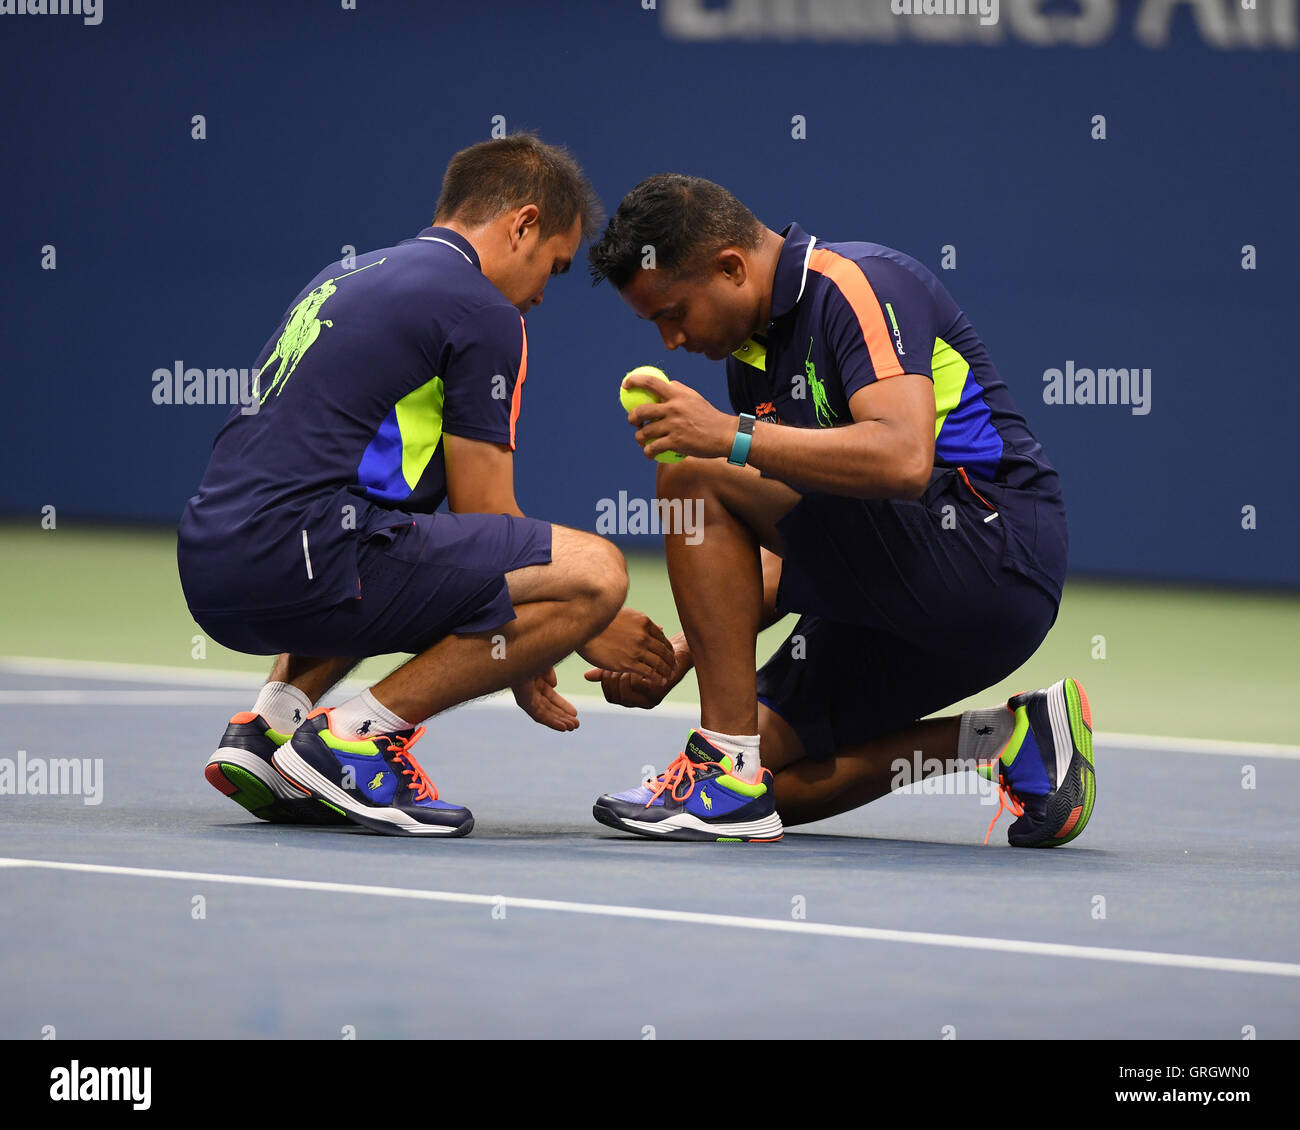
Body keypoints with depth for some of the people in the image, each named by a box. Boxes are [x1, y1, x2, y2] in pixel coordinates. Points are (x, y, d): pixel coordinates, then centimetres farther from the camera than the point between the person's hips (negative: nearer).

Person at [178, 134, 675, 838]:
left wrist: (513, 659, 34)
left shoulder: (346, 279, 27)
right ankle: (356, 738, -8)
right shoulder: (483, 313, 0)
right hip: (300, 557, -9)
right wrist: (586, 630, 16)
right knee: (595, 572, -11)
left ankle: (275, 719, 14)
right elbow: (485, 516, 0)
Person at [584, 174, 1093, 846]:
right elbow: (792, 558, 18)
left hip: (991, 552, -10)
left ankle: (731, 770, -18)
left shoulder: (855, 285, -13)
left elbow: (905, 459, -30)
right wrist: (684, 653, 6)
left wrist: (733, 437, -29)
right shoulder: (751, 355, 16)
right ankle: (1013, 742, 5)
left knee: (695, 478, -17)